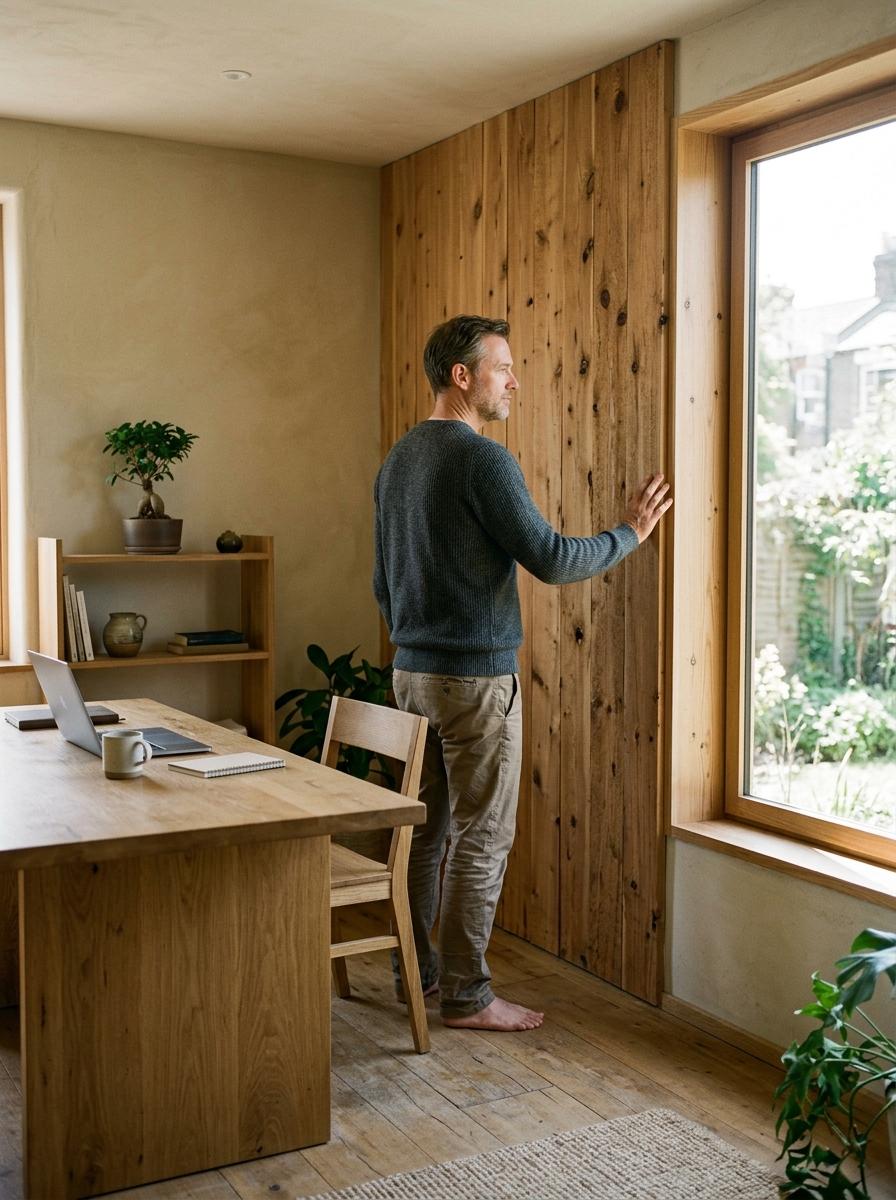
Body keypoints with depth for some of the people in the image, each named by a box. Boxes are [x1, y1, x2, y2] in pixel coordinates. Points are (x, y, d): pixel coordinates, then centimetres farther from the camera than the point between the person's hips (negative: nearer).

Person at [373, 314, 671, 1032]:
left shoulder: (397, 461, 12)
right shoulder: (483, 460, -16)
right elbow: (551, 558, -18)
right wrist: (631, 534, -3)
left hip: (412, 673, 9)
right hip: (475, 677, -9)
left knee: (426, 828, 16)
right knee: (481, 839, 1)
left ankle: (417, 970, 26)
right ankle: (466, 996, 9)